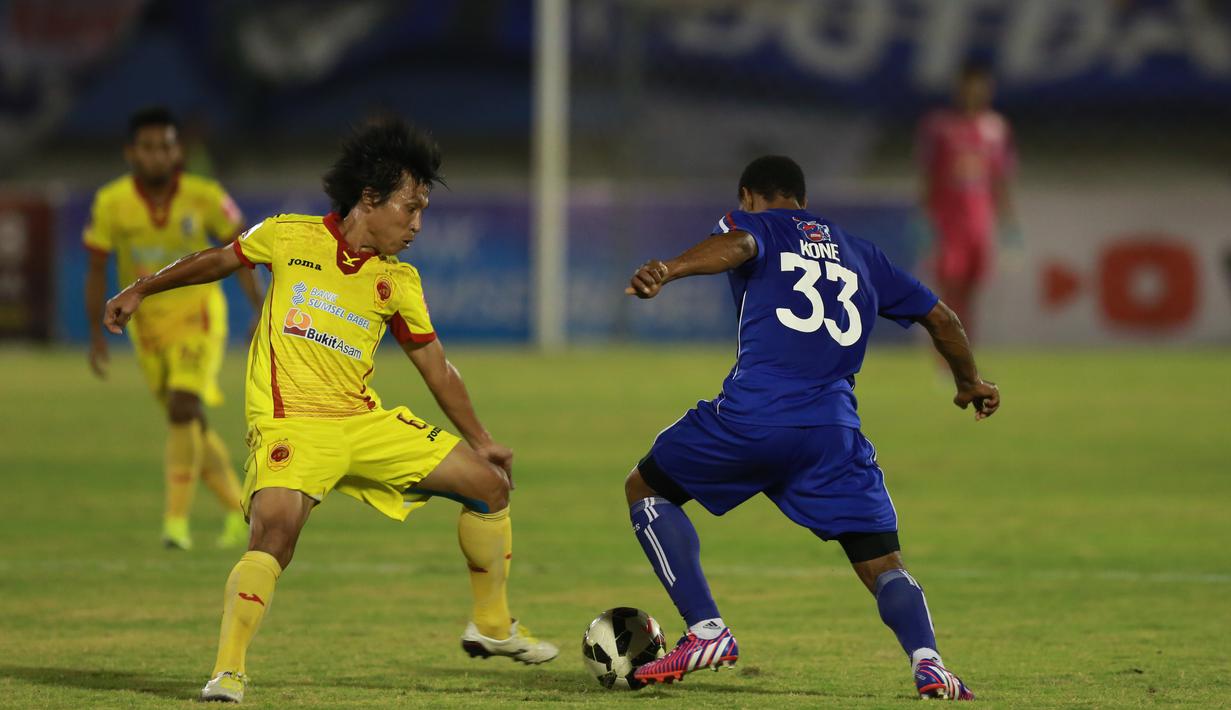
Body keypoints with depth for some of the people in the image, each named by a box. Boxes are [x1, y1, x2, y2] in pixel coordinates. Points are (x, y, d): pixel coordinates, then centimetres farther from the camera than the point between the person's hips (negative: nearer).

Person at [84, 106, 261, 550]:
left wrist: (261, 312, -2)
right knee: (190, 425, 9)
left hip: (199, 316, -3)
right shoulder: (111, 203, -10)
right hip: (147, 323, 3)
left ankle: (177, 520, -20)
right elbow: (97, 271, -1)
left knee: (184, 407, -22)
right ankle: (238, 509, 27)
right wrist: (96, 336, -5)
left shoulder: (205, 197, -12)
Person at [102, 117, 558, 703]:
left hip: (365, 423, 5)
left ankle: (492, 627, 21)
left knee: (490, 484, 5)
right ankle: (227, 672, -28)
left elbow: (437, 369, 14)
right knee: (274, 531, -32)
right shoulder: (288, 237, -2)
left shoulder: (399, 282, 6)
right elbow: (219, 260, 16)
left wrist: (480, 441, 15)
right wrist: (141, 290, 18)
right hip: (290, 423, -5)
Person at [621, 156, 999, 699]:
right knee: (884, 566, 6)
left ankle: (706, 631, 7)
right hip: (833, 427, 3)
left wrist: (668, 270, -30)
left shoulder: (757, 225, 15)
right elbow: (940, 317, 32)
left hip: (751, 415, -3)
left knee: (645, 489, 20)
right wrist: (971, 382, 51)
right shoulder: (859, 254, 28)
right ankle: (927, 661, -24)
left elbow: (737, 245, -11)